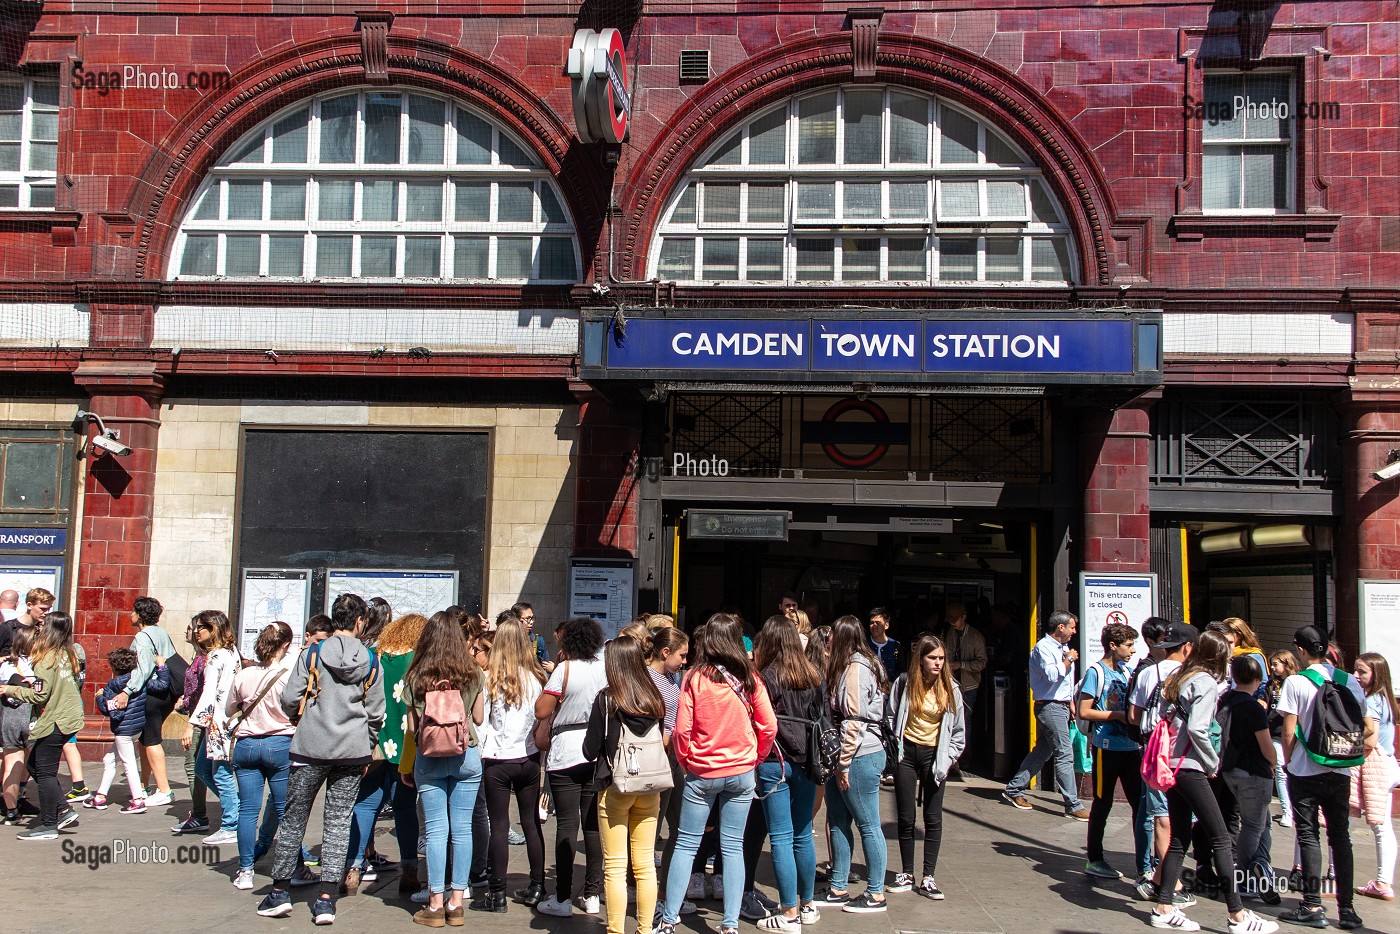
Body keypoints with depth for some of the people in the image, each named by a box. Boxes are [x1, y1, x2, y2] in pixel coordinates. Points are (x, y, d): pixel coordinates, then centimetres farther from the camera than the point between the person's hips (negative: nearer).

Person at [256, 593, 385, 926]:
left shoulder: (312, 654, -3)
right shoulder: (371, 661, 1)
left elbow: (290, 699, -5)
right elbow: (376, 714, 5)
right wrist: (367, 750, 19)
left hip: (310, 748, -1)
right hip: (353, 751, 1)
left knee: (293, 818, 11)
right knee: (338, 822, 6)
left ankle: (280, 892, 16)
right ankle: (326, 899, 4)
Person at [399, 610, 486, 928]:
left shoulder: (417, 677, -4)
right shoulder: (472, 675, -1)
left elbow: (412, 727, -1)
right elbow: (479, 718, 7)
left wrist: (406, 766, 11)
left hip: (429, 759, -1)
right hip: (467, 757, 1)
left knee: (436, 830, 3)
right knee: (462, 829, 6)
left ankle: (436, 904, 6)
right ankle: (457, 901, 10)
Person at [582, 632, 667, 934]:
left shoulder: (606, 699, -11)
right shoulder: (655, 699, 0)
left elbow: (590, 750, -7)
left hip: (615, 787, -4)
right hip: (650, 788, 4)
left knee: (615, 867, 2)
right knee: (645, 865, 10)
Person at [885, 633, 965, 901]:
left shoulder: (950, 688, -1)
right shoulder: (904, 683, -2)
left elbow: (959, 730, 4)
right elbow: (890, 717, 5)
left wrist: (947, 759, -3)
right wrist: (892, 750, -2)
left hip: (934, 755, 0)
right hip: (906, 754, 0)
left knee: (933, 818, 1)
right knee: (905, 817, 6)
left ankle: (928, 878, 7)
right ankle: (907, 874, 18)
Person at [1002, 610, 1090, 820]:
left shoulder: (1062, 647, 17)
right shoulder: (1043, 647, -13)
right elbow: (1051, 674, -27)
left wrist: (1070, 703, 22)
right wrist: (1068, 660, -13)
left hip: (1061, 706, 10)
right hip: (1050, 707, -10)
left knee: (1042, 751, 13)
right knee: (1065, 754, -9)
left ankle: (1014, 790, 20)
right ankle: (1073, 805, -7)